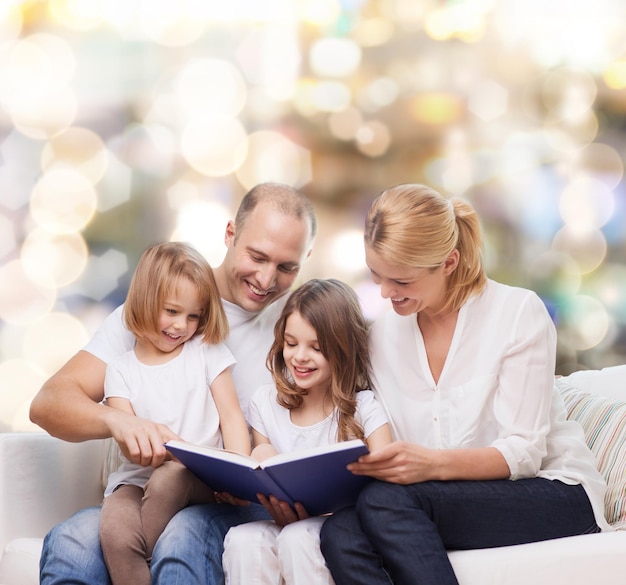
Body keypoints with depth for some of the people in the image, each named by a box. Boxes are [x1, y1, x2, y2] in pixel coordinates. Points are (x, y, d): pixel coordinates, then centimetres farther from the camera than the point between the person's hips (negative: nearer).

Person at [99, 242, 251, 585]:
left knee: (168, 478, -35)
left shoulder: (208, 353, 10)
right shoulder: (121, 370, 9)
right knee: (115, 531, -31)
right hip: (138, 478, 0)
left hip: (201, 479, 0)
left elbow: (231, 418, 5)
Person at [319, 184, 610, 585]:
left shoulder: (518, 311, -8)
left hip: (551, 495, -4)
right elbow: (398, 460, 5)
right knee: (340, 533, -29)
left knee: (386, 501, -32)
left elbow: (523, 453, -13)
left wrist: (433, 463, -31)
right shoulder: (383, 336, 8)